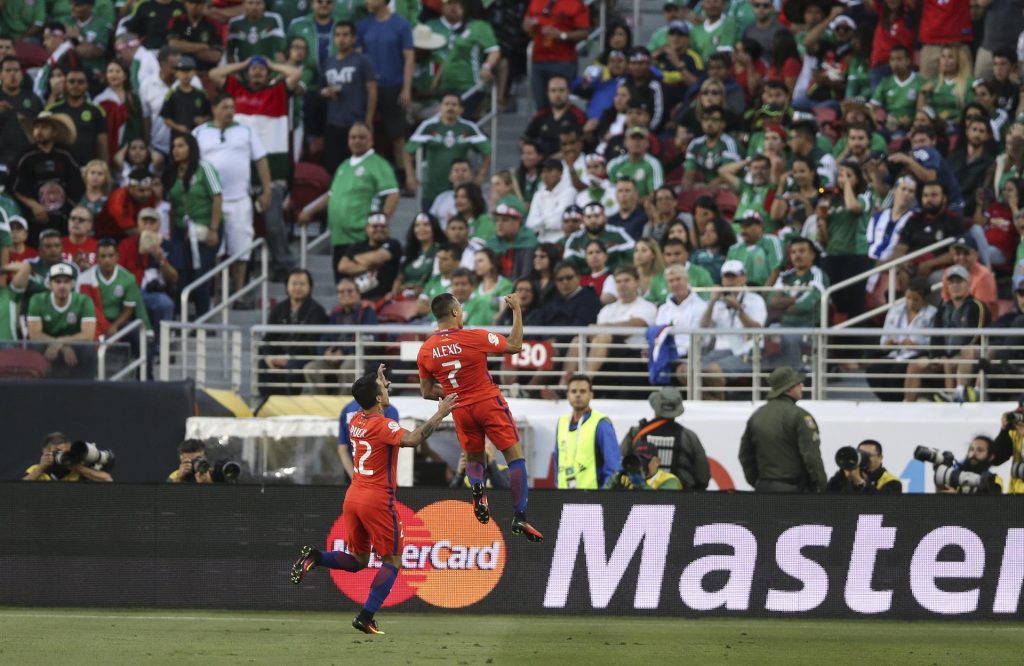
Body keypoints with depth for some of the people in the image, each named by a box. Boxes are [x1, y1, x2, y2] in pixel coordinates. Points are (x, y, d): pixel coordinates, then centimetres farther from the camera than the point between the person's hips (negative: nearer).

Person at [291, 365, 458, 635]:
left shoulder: (356, 421, 8)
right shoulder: (384, 425, -16)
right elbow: (411, 439, -34)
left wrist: (378, 383, 36)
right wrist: (439, 415, -29)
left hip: (353, 498, 7)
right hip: (377, 501, -7)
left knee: (358, 560, 20)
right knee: (393, 560, 5)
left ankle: (314, 557, -6)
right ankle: (366, 617, -6)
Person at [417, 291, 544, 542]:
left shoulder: (425, 351, -4)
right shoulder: (475, 337, -17)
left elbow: (427, 392, 5)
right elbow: (515, 345, -4)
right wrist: (517, 310, 4)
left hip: (461, 410, 4)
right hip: (488, 403, -4)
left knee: (473, 458, 22)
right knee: (515, 455, 3)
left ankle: (476, 488, -13)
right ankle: (519, 517, -4)